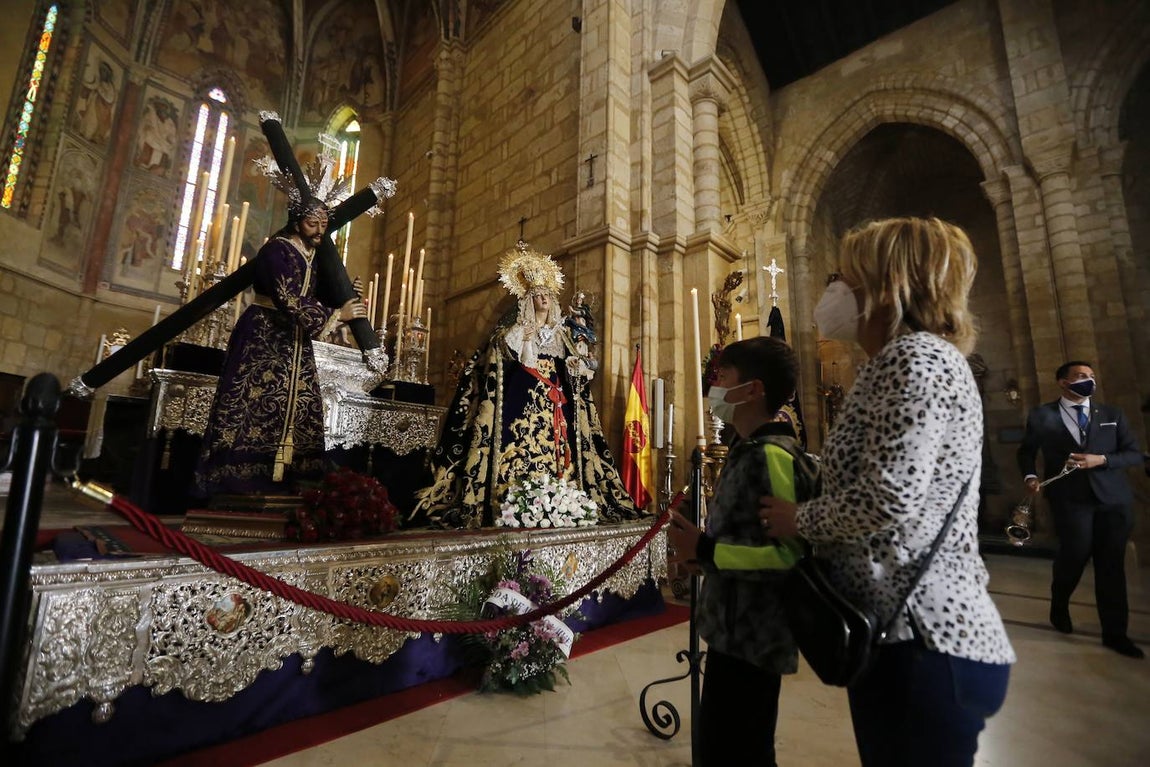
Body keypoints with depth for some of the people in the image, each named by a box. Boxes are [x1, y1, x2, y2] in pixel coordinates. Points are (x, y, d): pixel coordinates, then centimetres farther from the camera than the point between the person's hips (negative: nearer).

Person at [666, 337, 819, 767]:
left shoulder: (771, 455, -22)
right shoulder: (749, 451, 8)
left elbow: (792, 551, -28)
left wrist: (704, 550, -24)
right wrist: (702, 552, 5)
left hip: (752, 639, -10)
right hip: (737, 632, 10)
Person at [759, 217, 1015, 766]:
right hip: (906, 626, 10)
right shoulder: (918, 359, 15)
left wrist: (797, 519, -10)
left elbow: (886, 505, -26)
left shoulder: (914, 356, -17)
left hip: (922, 639, -10)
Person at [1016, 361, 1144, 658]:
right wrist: (1029, 476, -5)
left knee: (1112, 565, 6)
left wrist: (1101, 460, -11)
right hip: (1070, 499, -3)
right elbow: (1026, 451, 12)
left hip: (1113, 498, 3)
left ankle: (1114, 633, 19)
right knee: (1075, 554, -7)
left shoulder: (1112, 414, 12)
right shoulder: (1042, 416, 3)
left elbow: (1134, 454, 8)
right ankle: (1059, 607, 22)